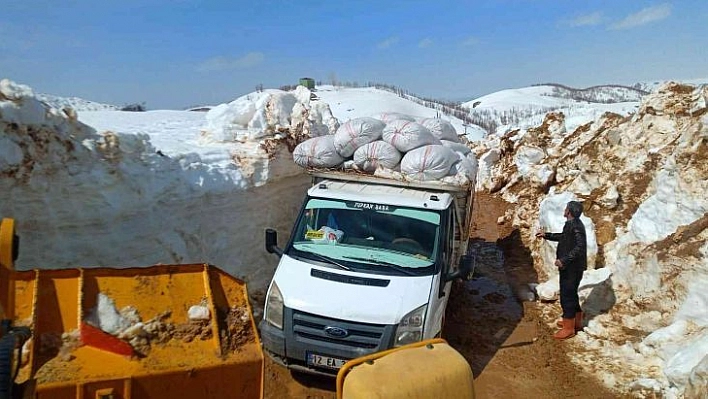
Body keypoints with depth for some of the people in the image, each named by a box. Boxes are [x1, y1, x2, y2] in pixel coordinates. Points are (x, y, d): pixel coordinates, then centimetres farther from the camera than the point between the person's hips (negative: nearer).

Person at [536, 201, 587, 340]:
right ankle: (576, 322, 35)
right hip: (570, 267, 10)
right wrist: (546, 235, 25)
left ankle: (568, 328, 8)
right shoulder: (572, 224, 9)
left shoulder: (575, 226, -22)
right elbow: (563, 237, 27)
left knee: (567, 296, -2)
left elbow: (580, 247, -30)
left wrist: (564, 260, -30)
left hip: (572, 268, -10)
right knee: (571, 294, 21)